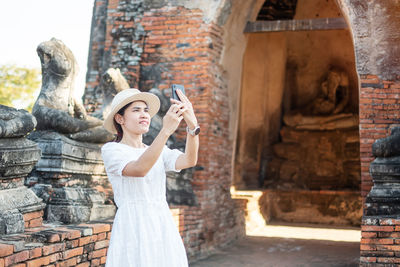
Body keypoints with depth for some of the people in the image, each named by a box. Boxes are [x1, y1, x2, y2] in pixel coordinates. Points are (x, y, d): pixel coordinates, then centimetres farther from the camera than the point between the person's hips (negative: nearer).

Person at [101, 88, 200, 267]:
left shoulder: (160, 152, 14)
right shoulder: (111, 150, -1)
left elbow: (189, 161, -7)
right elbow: (139, 169, -22)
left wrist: (192, 125, -23)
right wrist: (166, 130, -30)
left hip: (164, 229, 5)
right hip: (133, 230, -5)